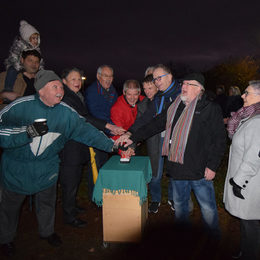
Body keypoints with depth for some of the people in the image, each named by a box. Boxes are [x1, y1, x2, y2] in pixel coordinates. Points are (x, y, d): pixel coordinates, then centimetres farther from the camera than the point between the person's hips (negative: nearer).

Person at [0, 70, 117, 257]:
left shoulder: (66, 112, -9)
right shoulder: (21, 106, -18)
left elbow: (85, 130, -9)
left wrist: (111, 144, -16)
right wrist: (28, 132, -31)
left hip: (47, 167, 3)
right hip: (16, 166, -2)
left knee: (47, 201, 20)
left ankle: (47, 232, 48)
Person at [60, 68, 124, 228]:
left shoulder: (78, 96, 14)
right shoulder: (65, 98, -17)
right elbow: (82, 118, -25)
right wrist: (108, 126, -27)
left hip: (80, 146, 9)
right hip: (69, 148, -9)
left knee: (76, 179, 20)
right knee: (70, 181, 2)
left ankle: (72, 206, 38)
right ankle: (69, 216, 18)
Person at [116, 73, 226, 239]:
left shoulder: (211, 109, -5)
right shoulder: (175, 107, 11)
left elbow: (219, 140, -6)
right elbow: (155, 125, 15)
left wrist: (212, 166, -11)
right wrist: (133, 138, 11)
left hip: (200, 170, -5)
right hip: (178, 168, 6)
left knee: (208, 208, 8)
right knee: (179, 205, 20)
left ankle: (214, 240, 34)